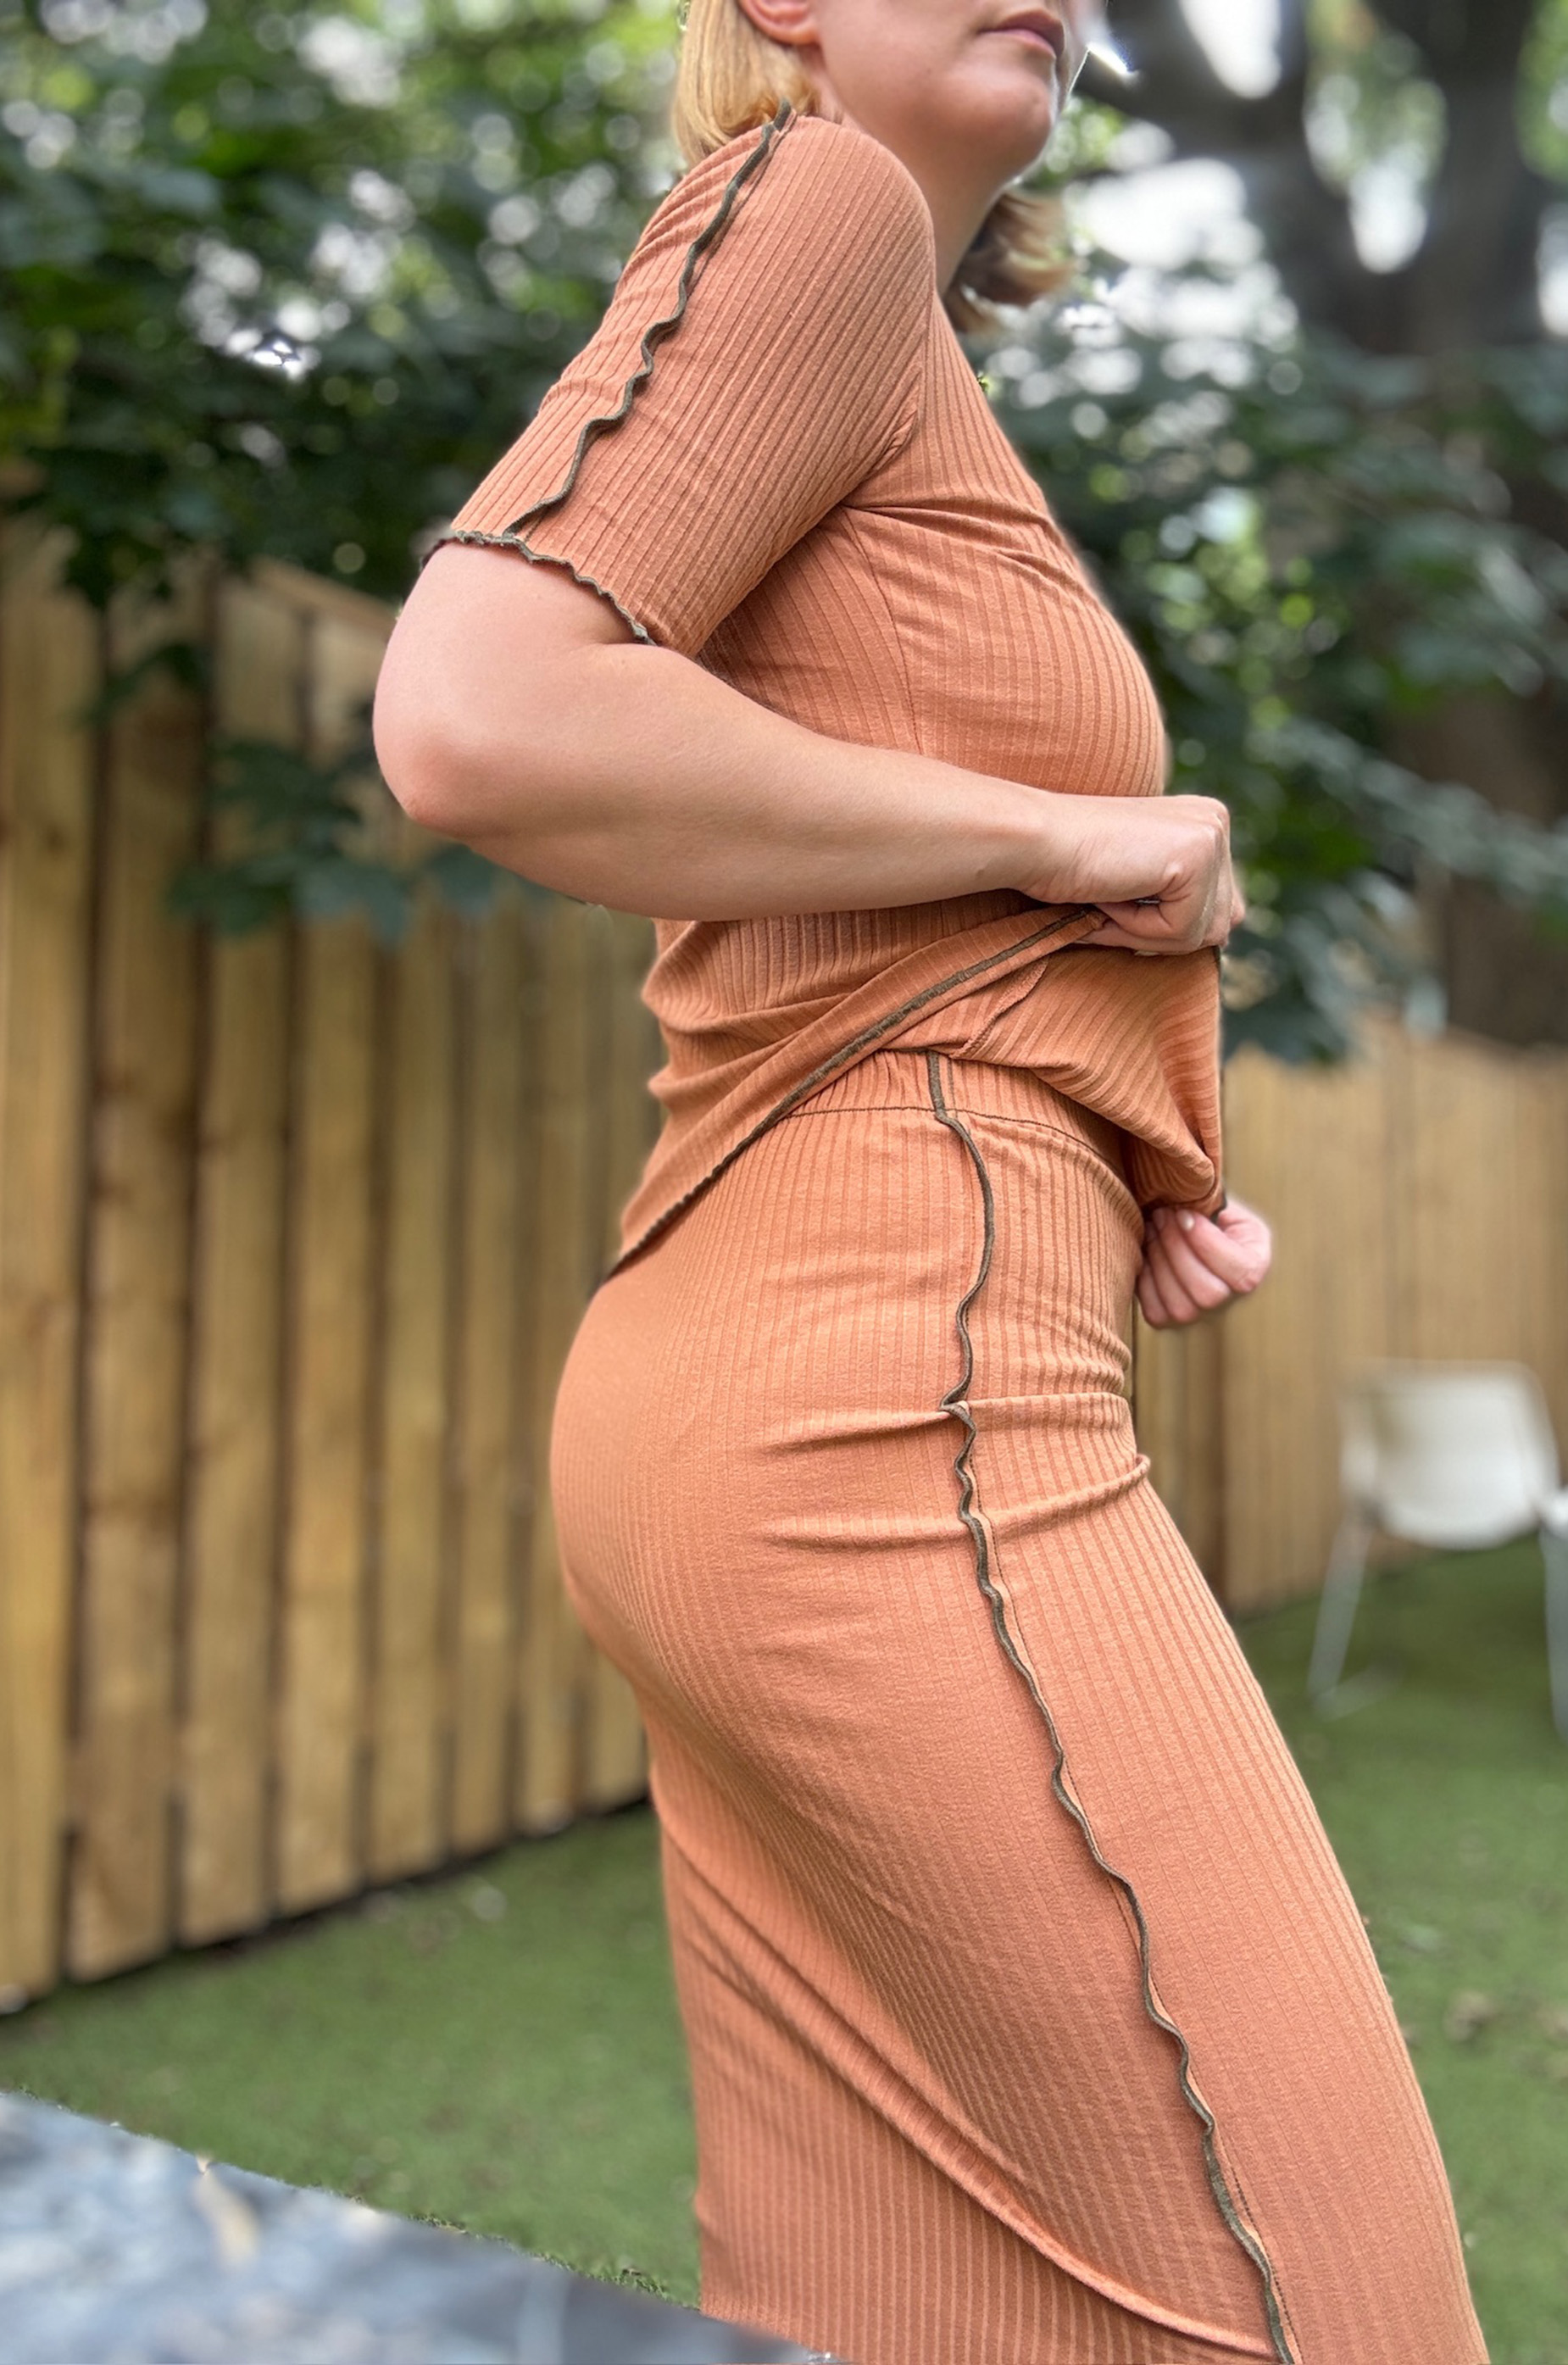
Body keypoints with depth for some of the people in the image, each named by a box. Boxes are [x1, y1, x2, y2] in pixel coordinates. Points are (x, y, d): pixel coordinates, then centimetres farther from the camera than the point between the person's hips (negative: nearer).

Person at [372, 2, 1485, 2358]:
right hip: (886, 1405, -10)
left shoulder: (909, 378, 28)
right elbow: (471, 718, -17)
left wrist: (1110, 1173, 12)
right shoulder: (812, 198, 0)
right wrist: (1068, 835, -9)